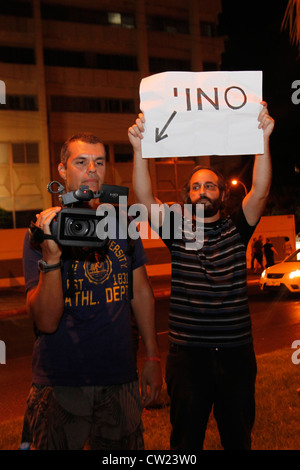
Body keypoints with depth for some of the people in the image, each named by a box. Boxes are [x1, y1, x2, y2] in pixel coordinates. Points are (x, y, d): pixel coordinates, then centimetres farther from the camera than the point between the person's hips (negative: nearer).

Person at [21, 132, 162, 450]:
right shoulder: (43, 231, -9)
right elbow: (46, 322, -17)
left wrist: (153, 357, 13)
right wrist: (51, 257, -30)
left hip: (120, 378, 4)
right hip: (59, 385, -3)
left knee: (125, 445, 15)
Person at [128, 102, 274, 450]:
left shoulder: (236, 230, 4)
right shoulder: (177, 231, 2)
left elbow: (260, 191, -12)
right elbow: (144, 196, -13)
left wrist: (263, 140, -25)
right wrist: (139, 148, -27)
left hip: (236, 352, 1)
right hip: (187, 353, -1)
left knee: (238, 437, 17)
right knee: (186, 437, 13)